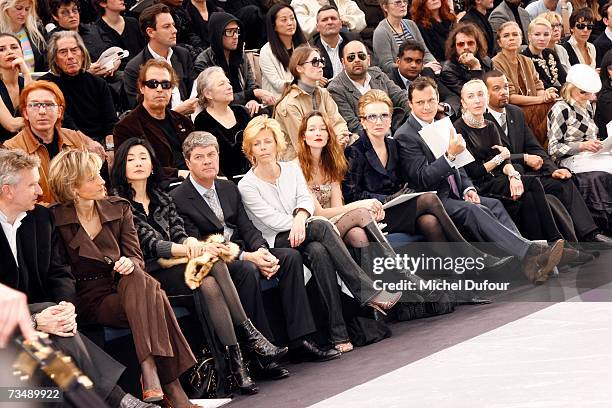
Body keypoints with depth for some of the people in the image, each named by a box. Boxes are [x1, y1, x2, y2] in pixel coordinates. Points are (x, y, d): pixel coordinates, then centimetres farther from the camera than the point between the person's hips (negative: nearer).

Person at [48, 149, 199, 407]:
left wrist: (130, 264, -17)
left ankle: (151, 374, -40)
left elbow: (136, 258, 7)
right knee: (151, 303, -31)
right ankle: (171, 387, -37)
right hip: (91, 301, -3)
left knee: (136, 278, -34)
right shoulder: (55, 219, -3)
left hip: (124, 287, 3)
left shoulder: (119, 208, 9)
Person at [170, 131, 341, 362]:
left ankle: (300, 341, -16)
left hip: (241, 252, 7)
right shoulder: (178, 199, -8)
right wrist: (248, 257, -22)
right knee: (247, 270, -35)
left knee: (290, 257, -13)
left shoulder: (229, 188, 16)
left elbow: (247, 228, 13)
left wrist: (262, 251, -12)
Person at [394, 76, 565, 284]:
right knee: (472, 211, -31)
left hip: (453, 194, 8)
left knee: (494, 205, -17)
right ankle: (529, 253, -46)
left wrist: (468, 188, 4)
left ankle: (530, 264, -34)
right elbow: (423, 179, -15)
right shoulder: (405, 136, -8)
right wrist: (450, 154, -25)